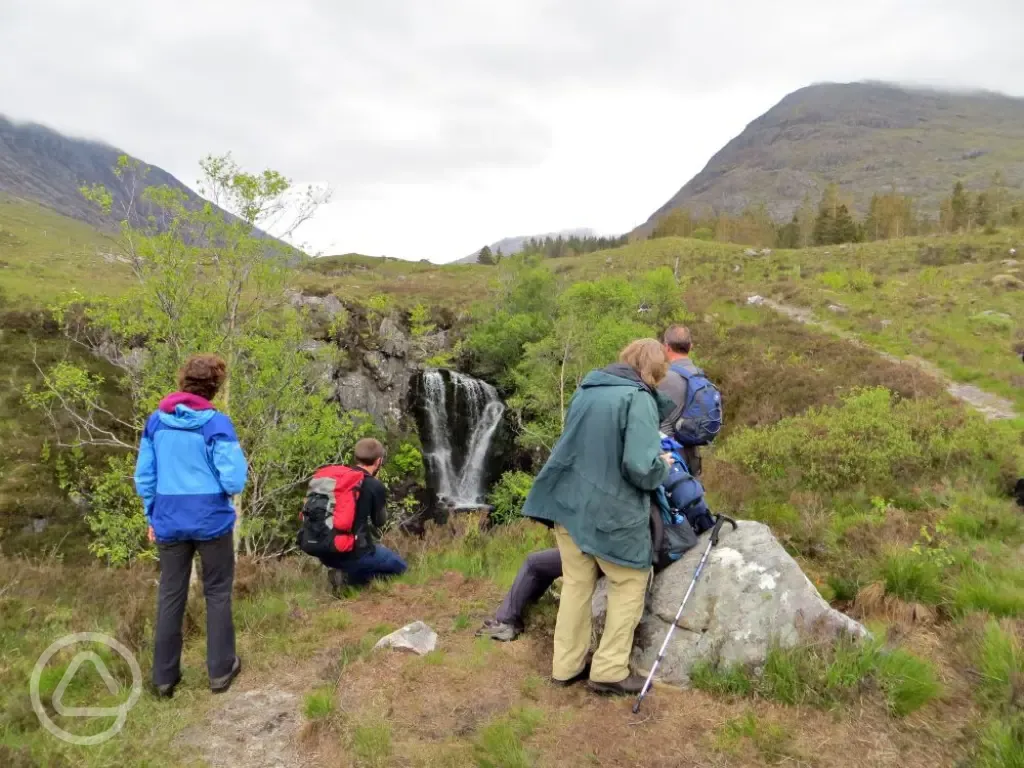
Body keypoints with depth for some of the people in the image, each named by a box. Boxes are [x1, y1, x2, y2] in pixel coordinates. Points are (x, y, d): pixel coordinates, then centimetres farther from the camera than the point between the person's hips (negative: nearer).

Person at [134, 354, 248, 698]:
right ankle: (221, 670, 21)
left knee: (170, 597, 14)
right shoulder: (217, 423, -14)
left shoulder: (156, 421, 1)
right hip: (212, 522, -4)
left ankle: (164, 676, 25)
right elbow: (234, 482, -17)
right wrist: (239, 457, 4)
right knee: (217, 594, 11)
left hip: (169, 523, 4)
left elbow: (143, 477, 6)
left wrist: (152, 517, 17)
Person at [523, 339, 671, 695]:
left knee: (576, 584, 17)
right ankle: (609, 671, 16)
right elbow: (640, 467, -23)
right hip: (611, 511, -7)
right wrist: (664, 467, -1)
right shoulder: (638, 398, -15)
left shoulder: (585, 390, 9)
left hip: (568, 502, 7)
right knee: (630, 585, 13)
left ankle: (566, 666, 25)